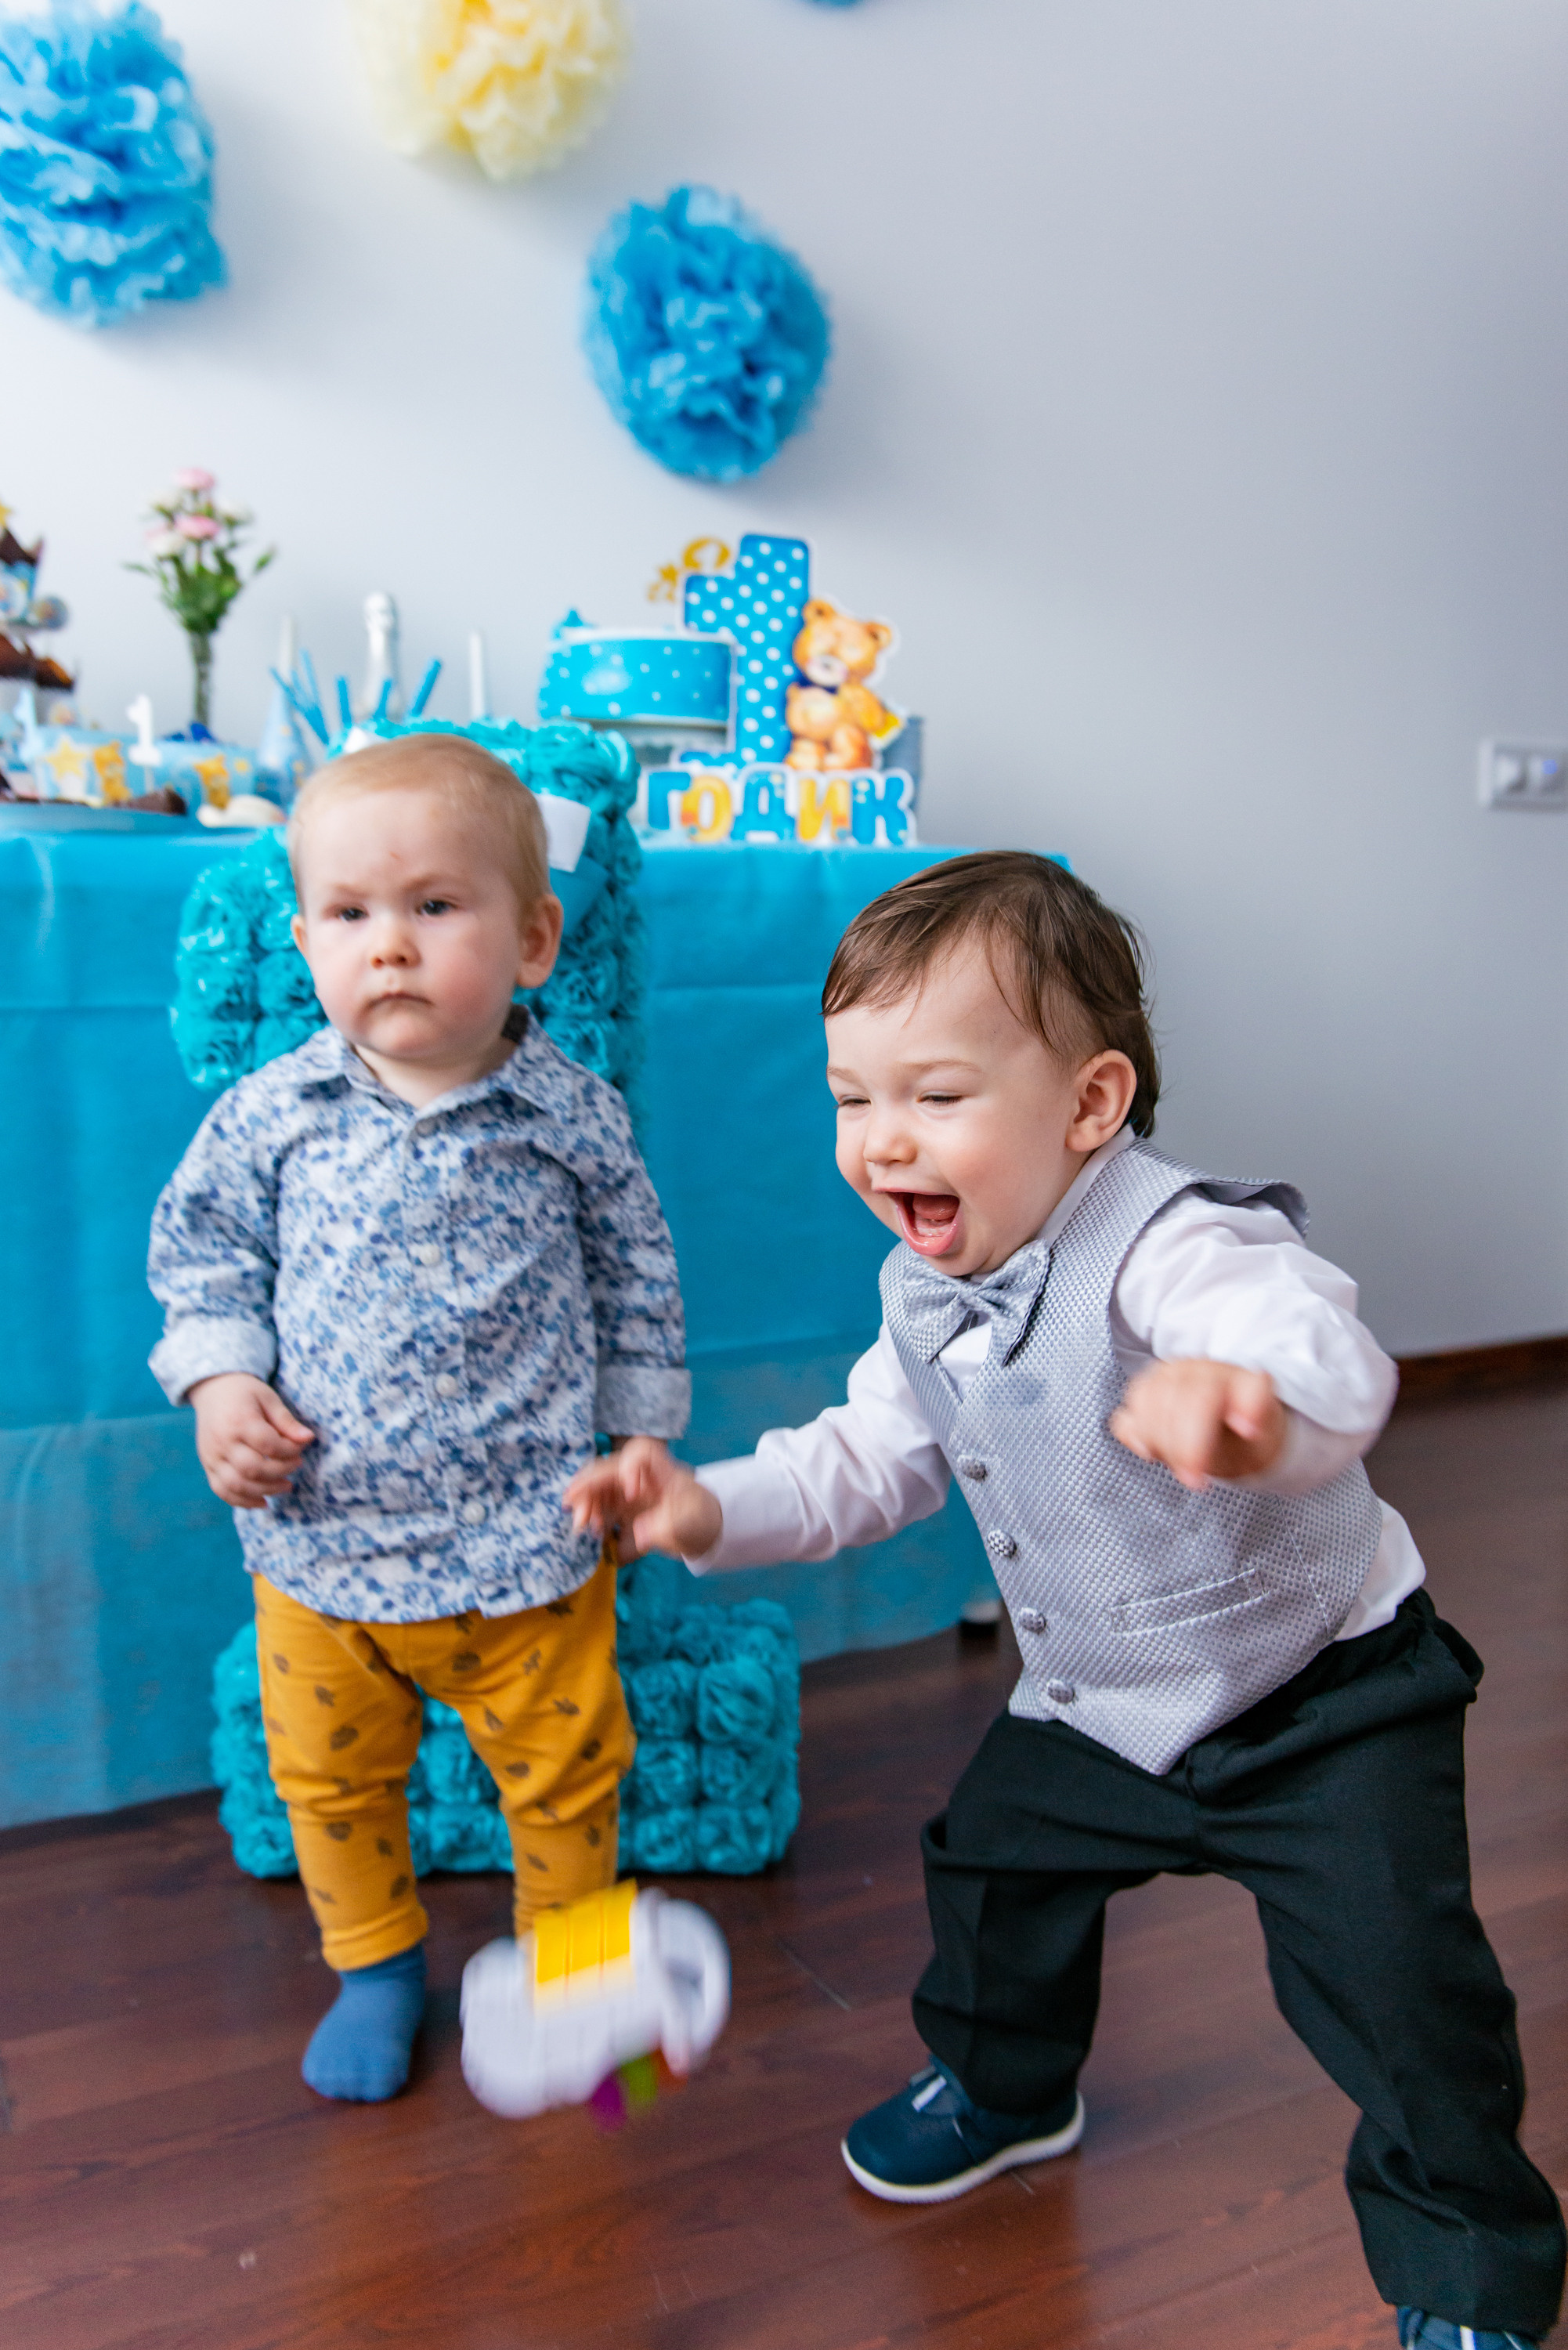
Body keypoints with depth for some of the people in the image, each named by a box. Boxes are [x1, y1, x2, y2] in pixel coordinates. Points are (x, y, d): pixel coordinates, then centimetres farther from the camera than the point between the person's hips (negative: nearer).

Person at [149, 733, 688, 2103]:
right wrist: (219, 1382, -8)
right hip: (315, 1537, 2)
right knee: (328, 1772, 19)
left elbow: (637, 1283, 2)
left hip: (524, 1541, -1)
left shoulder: (573, 1119, -10)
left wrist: (640, 1446, 5)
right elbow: (202, 1245, 7)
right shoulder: (271, 1115, -7)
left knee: (565, 1766, 14)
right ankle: (375, 1962, 46)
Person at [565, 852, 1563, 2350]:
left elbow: (1325, 1352, -54)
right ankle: (1005, 2085, 49)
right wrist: (714, 1509, -8)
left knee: (1394, 1988, -7)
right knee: (992, 1860, 17)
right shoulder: (926, 1299, -6)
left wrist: (1251, 1389, -78)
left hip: (1322, 1699, -7)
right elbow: (866, 1461, 6)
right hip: (1096, 1709, 7)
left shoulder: (1170, 1245, -34)